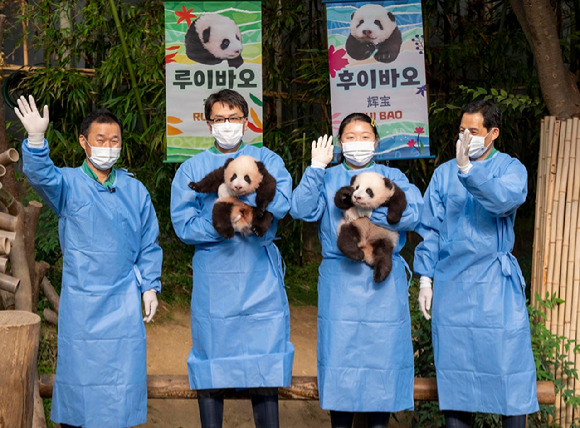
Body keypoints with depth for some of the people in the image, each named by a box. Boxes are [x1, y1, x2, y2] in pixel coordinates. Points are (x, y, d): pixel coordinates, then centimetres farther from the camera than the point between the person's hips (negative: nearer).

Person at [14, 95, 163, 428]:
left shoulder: (135, 191, 7)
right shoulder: (68, 183, -1)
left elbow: (149, 244, 14)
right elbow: (41, 175, -23)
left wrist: (150, 287, 7)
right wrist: (36, 139, -41)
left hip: (124, 301, 2)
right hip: (80, 301, -2)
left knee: (123, 373, 4)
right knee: (78, 372, 6)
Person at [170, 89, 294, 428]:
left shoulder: (266, 159, 9)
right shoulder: (192, 169, 9)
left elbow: (281, 204, -10)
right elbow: (184, 225, -2)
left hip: (261, 278, 0)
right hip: (214, 280, 0)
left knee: (265, 372, 1)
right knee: (212, 371, 3)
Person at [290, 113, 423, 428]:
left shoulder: (392, 177, 10)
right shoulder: (327, 178, 10)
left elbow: (411, 213, -9)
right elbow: (301, 210, -8)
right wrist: (315, 167, -9)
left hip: (383, 284, 0)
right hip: (339, 282, 0)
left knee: (381, 352, 1)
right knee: (339, 353, 1)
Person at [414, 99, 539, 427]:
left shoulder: (511, 169, 2)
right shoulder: (444, 173, 9)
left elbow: (504, 200, -21)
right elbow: (430, 229, 10)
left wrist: (467, 169, -31)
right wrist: (426, 278, 5)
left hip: (496, 284, -2)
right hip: (450, 284, 2)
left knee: (508, 360, -2)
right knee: (455, 367, 6)